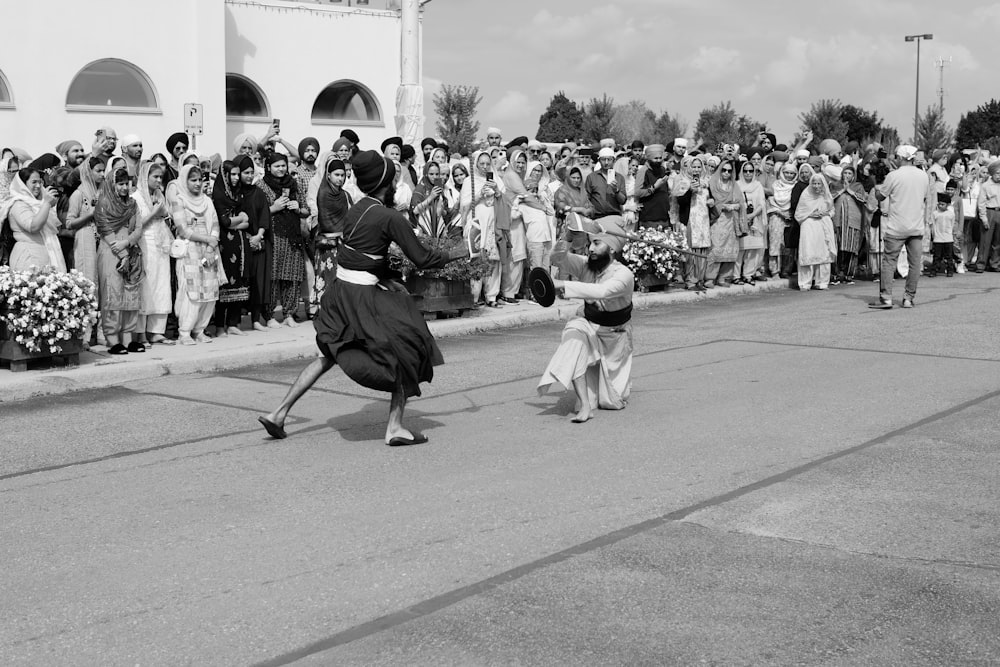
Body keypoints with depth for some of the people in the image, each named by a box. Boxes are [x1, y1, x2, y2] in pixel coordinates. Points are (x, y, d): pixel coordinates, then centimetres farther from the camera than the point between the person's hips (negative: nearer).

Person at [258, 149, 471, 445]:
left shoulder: (356, 209, 7)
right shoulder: (391, 218, -14)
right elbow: (422, 259, -11)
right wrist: (455, 254, 4)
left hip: (341, 289, 8)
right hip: (366, 296, -7)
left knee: (330, 355, 19)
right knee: (406, 352, 7)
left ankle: (279, 413, 18)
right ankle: (395, 426, 4)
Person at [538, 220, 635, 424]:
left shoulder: (624, 275, -28)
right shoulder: (586, 265, -13)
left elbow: (601, 291, -46)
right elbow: (566, 259, -30)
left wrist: (563, 284, -51)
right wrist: (561, 253, -54)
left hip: (614, 336, -2)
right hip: (587, 325, 2)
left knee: (614, 402, 6)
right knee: (573, 339, -37)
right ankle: (585, 406, -36)